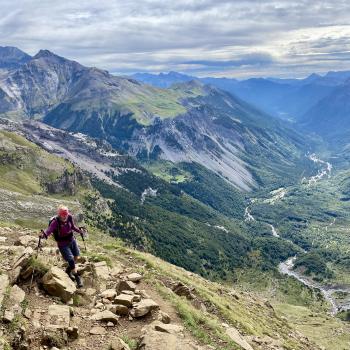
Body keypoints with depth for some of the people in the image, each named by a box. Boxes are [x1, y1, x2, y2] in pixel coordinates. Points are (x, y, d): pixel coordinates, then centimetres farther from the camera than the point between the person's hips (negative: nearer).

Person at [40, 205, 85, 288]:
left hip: (72, 240, 6)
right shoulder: (55, 222, -27)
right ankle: (77, 278, 3)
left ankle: (68, 270, 43)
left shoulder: (69, 217, -12)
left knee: (76, 257, 16)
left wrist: (79, 230, -5)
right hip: (63, 244, -6)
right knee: (71, 260, -12)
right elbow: (49, 230, -41)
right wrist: (44, 234, -61)